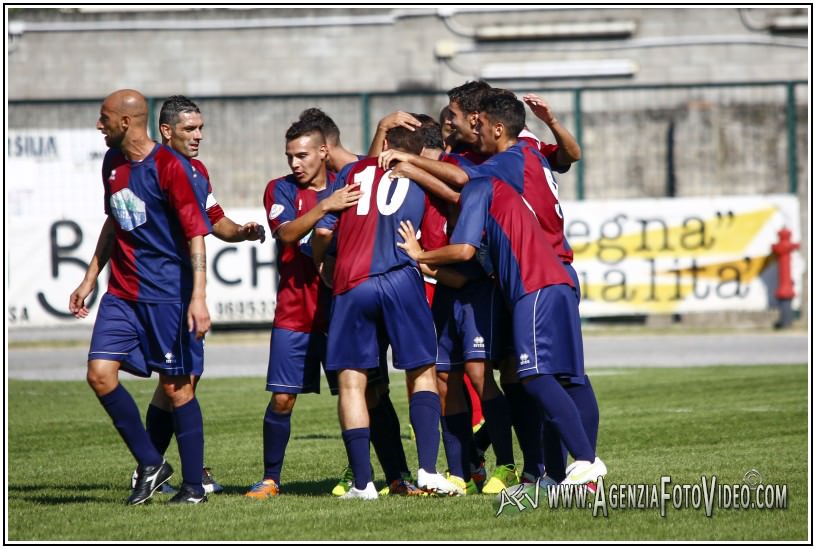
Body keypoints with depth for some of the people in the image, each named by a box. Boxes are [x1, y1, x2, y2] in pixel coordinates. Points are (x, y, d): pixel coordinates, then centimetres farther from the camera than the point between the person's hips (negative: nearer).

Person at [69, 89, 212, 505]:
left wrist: (198, 297, -21)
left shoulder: (167, 167, -13)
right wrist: (89, 279, 25)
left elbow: (196, 232, -14)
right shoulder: (112, 163, 11)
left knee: (175, 386, -2)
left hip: (167, 294, -7)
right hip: (121, 292, 7)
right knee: (100, 373, -7)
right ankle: (150, 464, 7)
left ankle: (193, 485, 9)